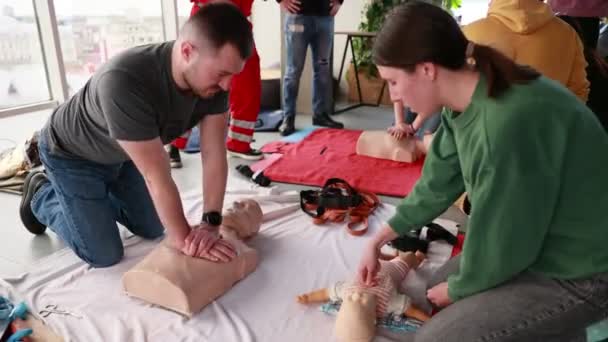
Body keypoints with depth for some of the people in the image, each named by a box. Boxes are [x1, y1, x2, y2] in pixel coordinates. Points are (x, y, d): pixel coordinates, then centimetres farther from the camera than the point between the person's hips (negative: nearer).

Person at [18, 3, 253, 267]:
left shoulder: (213, 77, -24)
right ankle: (41, 197, 21)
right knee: (104, 255, -2)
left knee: (153, 230, 13)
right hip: (72, 156, -6)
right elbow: (157, 177, -37)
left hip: (124, 155, 6)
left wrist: (211, 223, -28)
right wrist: (184, 239, -28)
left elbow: (214, 156, -21)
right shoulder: (124, 81, -43)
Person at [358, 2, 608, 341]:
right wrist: (380, 239, 11)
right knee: (435, 291, 17)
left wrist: (456, 289, -4)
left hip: (577, 273, -8)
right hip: (535, 243, 9)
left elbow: (504, 242, -24)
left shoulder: (509, 123, -35)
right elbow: (439, 182, 6)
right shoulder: (468, 103, -6)